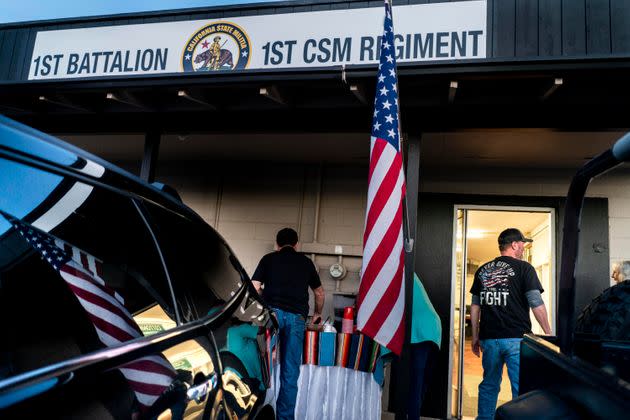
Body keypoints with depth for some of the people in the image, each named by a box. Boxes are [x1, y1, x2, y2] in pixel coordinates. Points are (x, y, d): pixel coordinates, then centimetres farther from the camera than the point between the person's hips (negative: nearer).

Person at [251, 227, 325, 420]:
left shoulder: (269, 259, 14)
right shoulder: (306, 262, 19)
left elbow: (254, 288, 5)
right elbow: (319, 293, 28)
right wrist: (318, 313, 44)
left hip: (273, 312, -1)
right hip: (297, 317, 1)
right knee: (290, 372, 6)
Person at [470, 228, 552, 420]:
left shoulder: (483, 270, 10)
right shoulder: (524, 268, -3)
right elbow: (536, 303, -9)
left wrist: (475, 336, 17)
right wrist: (548, 333, 0)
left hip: (489, 338, 5)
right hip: (517, 338, -4)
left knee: (489, 386, 14)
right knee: (521, 389, 3)